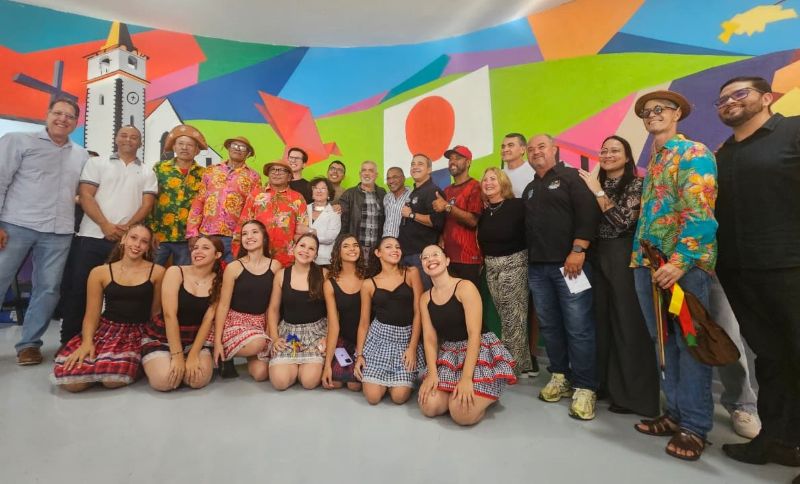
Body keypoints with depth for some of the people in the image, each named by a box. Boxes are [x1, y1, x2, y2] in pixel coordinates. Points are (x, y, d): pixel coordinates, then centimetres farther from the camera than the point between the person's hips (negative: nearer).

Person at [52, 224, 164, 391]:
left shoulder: (157, 272, 2)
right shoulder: (100, 272, 6)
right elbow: (91, 316, 5)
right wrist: (87, 342, -11)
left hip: (138, 332, -2)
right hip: (105, 329, 2)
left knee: (113, 379, -30)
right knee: (71, 381, -21)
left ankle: (134, 363, 4)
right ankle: (98, 365, 11)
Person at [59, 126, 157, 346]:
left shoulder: (147, 173, 13)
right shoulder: (96, 163, 11)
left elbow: (147, 204, 4)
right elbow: (85, 196, 1)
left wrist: (127, 227, -11)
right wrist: (105, 225, -12)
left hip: (127, 240, 0)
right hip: (92, 236, 0)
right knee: (78, 288, 2)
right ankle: (68, 340, 14)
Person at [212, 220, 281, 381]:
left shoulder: (275, 266, -2)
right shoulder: (233, 267, -8)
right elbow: (223, 305, -7)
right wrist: (217, 341, -10)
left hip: (260, 322, 3)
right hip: (234, 320, -3)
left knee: (261, 373, -12)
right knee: (257, 343, -34)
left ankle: (249, 356, 23)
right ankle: (226, 356, -1)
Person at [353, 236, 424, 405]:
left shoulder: (411, 273, 1)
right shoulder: (369, 284, 3)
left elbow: (418, 312, -2)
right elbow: (364, 322, 7)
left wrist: (413, 347, -8)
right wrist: (359, 354, -2)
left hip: (406, 337, 0)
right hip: (378, 337, 1)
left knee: (399, 397, -12)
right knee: (373, 397, -8)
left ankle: (399, 378, 22)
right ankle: (384, 378, 25)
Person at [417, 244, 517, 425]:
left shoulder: (465, 287, -14)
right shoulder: (425, 298, 5)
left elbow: (474, 334, -19)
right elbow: (429, 338, 0)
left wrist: (466, 378, -25)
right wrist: (432, 373, -15)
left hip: (480, 349, -5)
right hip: (449, 354, 5)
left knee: (463, 415, -21)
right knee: (429, 407, -13)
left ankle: (483, 397, 11)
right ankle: (455, 392, 15)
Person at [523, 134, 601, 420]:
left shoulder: (570, 177, 1)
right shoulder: (530, 189, 22)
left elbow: (589, 212, -11)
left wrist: (578, 251, -18)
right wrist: (531, 258, 11)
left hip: (569, 264, -7)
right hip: (538, 267, 7)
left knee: (578, 327, -5)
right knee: (549, 325, 10)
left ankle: (584, 388, 5)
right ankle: (561, 377, 24)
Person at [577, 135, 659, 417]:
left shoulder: (636, 185, -2)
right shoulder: (595, 184, 14)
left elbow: (623, 220, -15)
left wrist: (598, 192, -11)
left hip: (624, 257, -5)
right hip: (598, 257, 5)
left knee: (628, 323, -2)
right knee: (602, 320, 7)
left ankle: (633, 394, 8)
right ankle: (606, 383, 21)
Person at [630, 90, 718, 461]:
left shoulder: (693, 152, -4)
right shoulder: (652, 161, 20)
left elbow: (700, 213, -16)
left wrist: (680, 261, -23)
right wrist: (640, 257, 12)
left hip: (683, 263, -8)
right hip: (648, 262, 8)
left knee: (689, 342, 0)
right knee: (665, 342, 12)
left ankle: (694, 425, 11)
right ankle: (675, 413, 24)